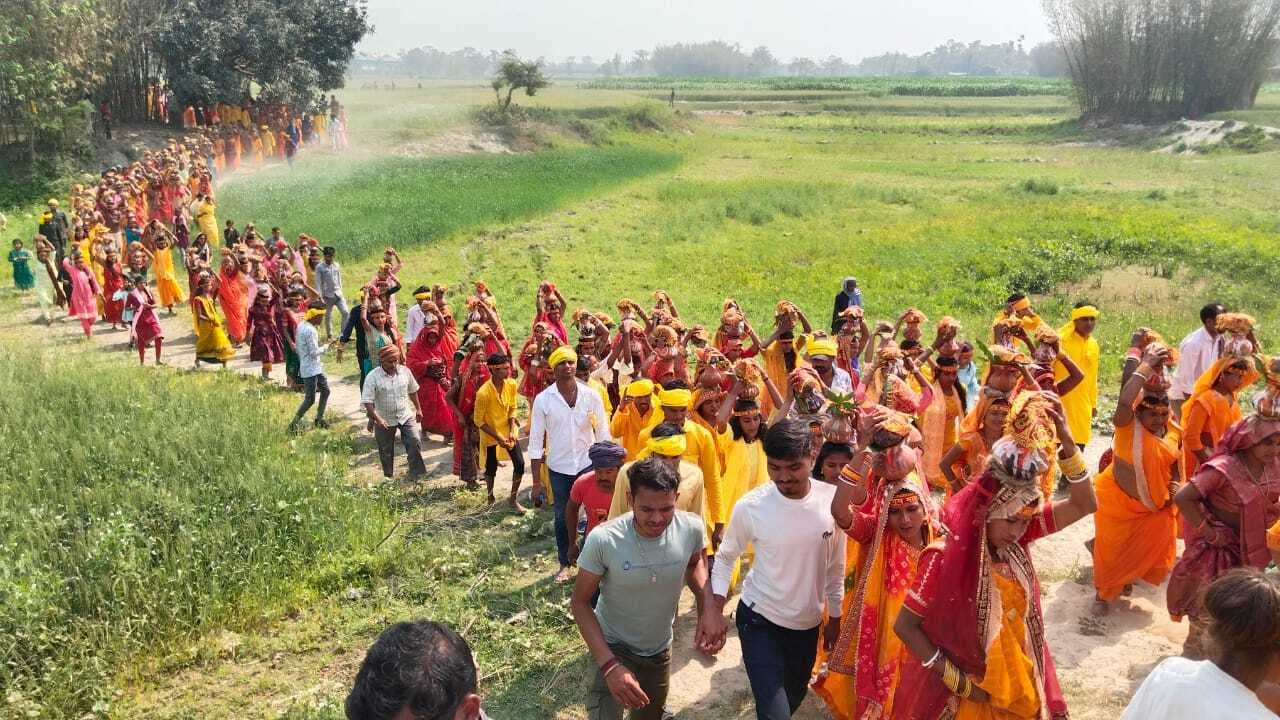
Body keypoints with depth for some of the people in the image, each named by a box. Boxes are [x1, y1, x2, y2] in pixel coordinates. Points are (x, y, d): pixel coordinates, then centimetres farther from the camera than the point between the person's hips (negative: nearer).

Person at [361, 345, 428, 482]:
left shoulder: (405, 371, -5)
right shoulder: (373, 376, -17)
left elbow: (412, 391, 11)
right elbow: (367, 401, -18)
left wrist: (418, 409, 17)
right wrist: (377, 419, -27)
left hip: (406, 416, 2)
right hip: (384, 420, -2)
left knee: (415, 441, -12)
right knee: (386, 451, 11)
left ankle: (415, 472, 2)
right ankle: (388, 477, 29)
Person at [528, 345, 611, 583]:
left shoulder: (591, 395, -8)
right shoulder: (543, 400, -9)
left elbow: (603, 434, -1)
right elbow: (536, 442, -6)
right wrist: (536, 483, -7)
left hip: (588, 464, 0)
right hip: (558, 468, 0)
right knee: (562, 518, 14)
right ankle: (564, 564, 31)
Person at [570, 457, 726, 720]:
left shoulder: (691, 529, -23)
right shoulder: (602, 540, -32)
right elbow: (580, 602, -19)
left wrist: (709, 606, -16)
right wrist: (609, 665, -28)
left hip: (660, 649, 4)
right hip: (612, 647, -4)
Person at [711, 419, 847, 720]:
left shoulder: (833, 500, -12)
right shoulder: (750, 506, -19)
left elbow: (836, 566, 2)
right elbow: (725, 557, -2)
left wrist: (834, 618, 9)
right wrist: (715, 612, -9)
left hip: (808, 623, 3)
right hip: (759, 621, -3)